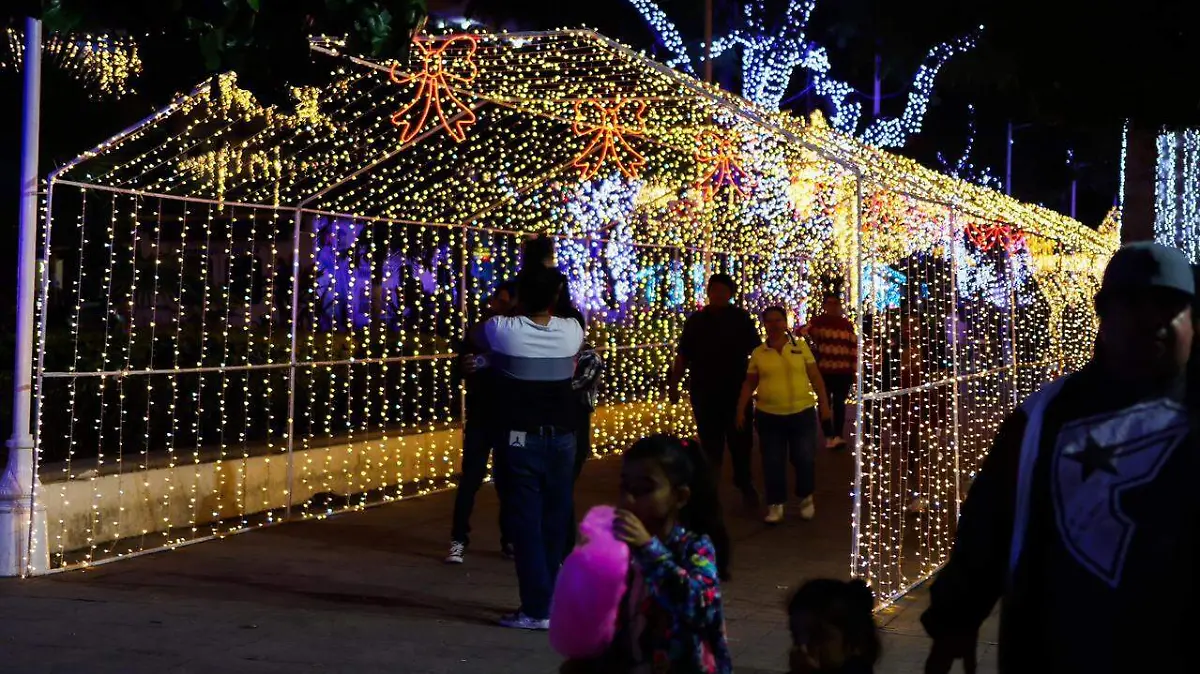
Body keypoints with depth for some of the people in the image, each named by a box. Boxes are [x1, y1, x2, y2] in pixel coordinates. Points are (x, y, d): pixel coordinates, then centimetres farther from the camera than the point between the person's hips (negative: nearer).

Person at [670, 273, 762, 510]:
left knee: (740, 439, 6)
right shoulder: (695, 320, 4)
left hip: (736, 390, -1)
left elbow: (756, 351, -2)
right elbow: (683, 355, 7)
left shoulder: (741, 318, -2)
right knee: (709, 441, 8)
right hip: (704, 391, 1)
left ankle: (745, 483, 23)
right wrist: (674, 383, 5)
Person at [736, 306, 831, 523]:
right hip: (769, 416, 1)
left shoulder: (801, 347, 2)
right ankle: (776, 505, 15)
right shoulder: (758, 353, 4)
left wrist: (824, 404, -1)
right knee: (773, 462, 4)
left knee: (804, 459, 2)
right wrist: (740, 410, 4)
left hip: (802, 413, -1)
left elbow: (815, 377, 4)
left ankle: (806, 498, 24)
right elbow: (749, 384, 9)